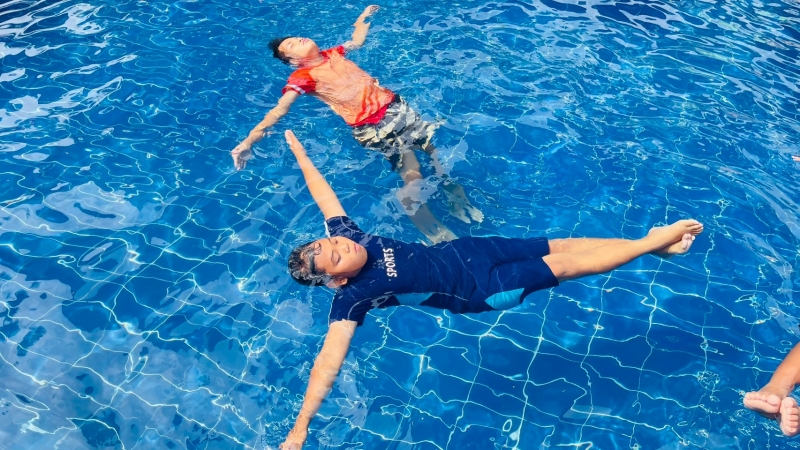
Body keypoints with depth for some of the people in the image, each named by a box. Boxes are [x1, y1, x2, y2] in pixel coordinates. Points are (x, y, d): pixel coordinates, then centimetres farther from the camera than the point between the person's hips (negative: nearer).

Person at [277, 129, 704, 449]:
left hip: (459, 250, 5)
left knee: (560, 245, 6)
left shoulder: (346, 234, -8)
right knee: (563, 267, -7)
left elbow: (324, 194, 5)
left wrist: (299, 152, 11)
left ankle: (650, 241, 18)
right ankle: (651, 244, 7)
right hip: (471, 290, -5)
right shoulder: (352, 296, -21)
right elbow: (329, 359, -27)